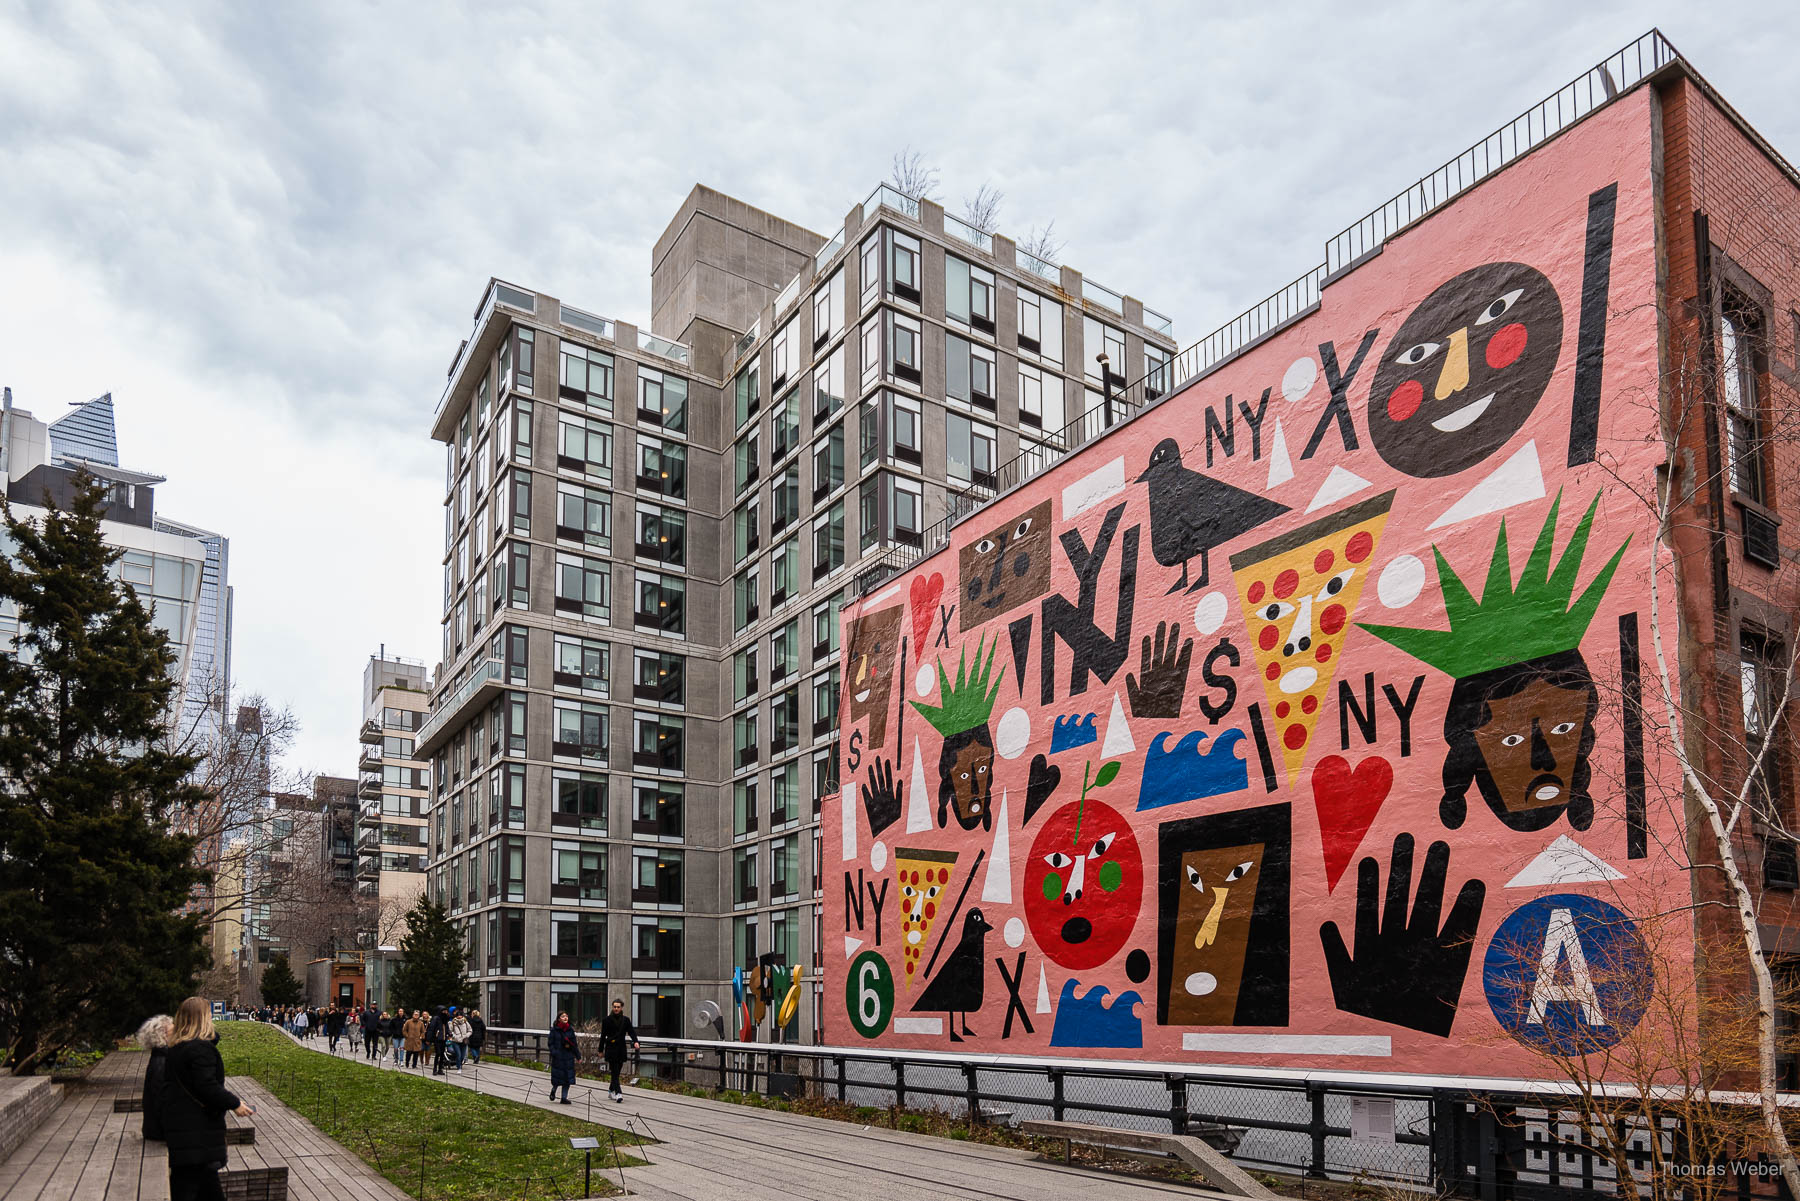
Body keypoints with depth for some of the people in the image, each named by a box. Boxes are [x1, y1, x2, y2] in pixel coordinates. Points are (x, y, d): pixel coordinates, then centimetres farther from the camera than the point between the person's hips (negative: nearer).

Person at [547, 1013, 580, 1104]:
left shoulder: (570, 1030, 7)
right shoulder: (554, 1030, -3)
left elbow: (574, 1044, 11)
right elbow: (551, 1044, -4)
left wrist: (578, 1056, 10)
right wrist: (554, 1053, -18)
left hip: (568, 1057, 3)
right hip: (558, 1057, -3)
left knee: (568, 1077, 1)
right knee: (557, 1076, 2)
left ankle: (564, 1098, 8)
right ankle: (553, 1091, 32)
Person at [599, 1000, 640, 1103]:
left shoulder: (626, 1020, 9)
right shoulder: (607, 1020, 1)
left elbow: (631, 1032, 3)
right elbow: (603, 1036, 3)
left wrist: (635, 1041, -16)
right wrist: (601, 1050, 3)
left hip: (621, 1049, 4)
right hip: (611, 1048, -4)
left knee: (617, 1071, 10)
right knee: (615, 1072, -11)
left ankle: (612, 1090, 27)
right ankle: (618, 1093, -18)